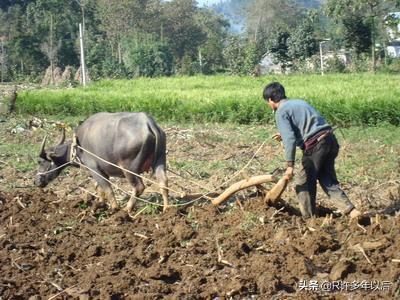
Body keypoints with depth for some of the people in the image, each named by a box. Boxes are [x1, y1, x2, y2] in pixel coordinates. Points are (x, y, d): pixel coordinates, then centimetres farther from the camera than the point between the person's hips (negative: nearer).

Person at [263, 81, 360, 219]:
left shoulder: (281, 112, -3)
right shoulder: (299, 102, 23)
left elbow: (290, 139, -15)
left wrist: (290, 165, -16)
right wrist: (285, 135, 36)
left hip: (316, 145, -8)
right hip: (330, 139, 8)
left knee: (304, 183, 8)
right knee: (328, 181, 14)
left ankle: (309, 219, 15)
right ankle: (351, 211, 2)